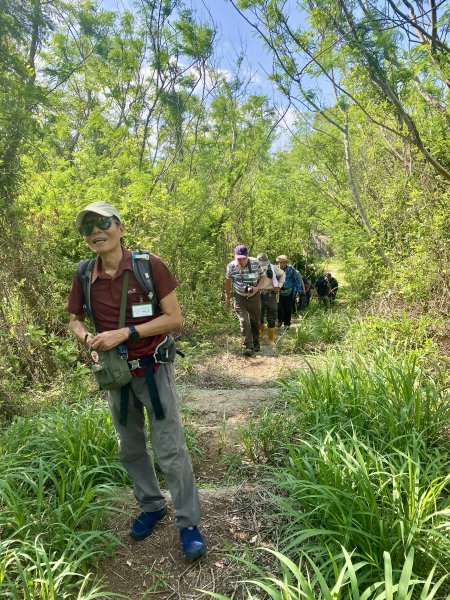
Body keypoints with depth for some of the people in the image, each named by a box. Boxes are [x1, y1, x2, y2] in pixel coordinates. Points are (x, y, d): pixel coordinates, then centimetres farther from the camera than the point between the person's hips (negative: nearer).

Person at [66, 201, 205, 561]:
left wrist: (125, 333, -24)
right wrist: (88, 338, -15)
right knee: (131, 449, 19)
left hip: (153, 370, -4)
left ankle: (189, 523, 20)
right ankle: (151, 506, 41)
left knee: (170, 451, 1)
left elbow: (175, 318, -15)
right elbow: (74, 320, 8)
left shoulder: (149, 265, -16)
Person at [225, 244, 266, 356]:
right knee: (244, 321, -13)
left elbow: (263, 277, -2)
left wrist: (257, 288, -20)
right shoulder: (231, 266, -12)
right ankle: (248, 347, -7)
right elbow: (228, 281, 2)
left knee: (255, 321, 14)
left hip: (254, 296, 1)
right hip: (239, 297, -1)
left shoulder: (256, 263, -14)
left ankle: (255, 343, 35)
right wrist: (227, 298, 6)